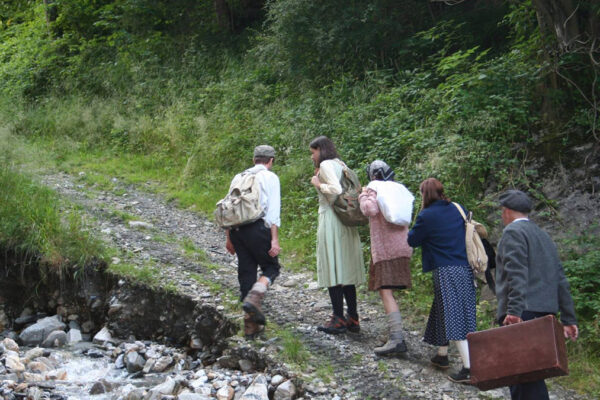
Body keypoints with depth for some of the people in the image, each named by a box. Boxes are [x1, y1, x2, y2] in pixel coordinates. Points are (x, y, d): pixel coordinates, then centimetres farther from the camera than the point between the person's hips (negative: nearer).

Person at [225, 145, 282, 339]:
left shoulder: (239, 177, 17)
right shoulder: (270, 177, 1)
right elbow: (273, 210, -8)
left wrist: (229, 237, 21)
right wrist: (275, 240, -11)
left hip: (237, 229, 6)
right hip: (258, 228, -5)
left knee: (246, 273, 11)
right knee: (271, 267, 12)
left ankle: (250, 325, 15)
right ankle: (253, 299, -16)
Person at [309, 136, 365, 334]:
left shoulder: (326, 165, -9)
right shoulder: (341, 165, 17)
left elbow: (336, 190, -23)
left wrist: (318, 184, -7)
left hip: (331, 219, -9)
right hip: (346, 221, 9)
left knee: (332, 268, -4)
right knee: (346, 269, 11)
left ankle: (339, 320, -2)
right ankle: (353, 318, 13)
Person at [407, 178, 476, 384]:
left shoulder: (427, 216, -10)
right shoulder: (458, 209, 8)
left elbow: (412, 240, 1)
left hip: (446, 272, -7)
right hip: (465, 269, 7)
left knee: (454, 317, -8)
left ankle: (469, 368, -13)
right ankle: (442, 355, 34)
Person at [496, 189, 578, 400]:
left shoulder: (513, 232, -3)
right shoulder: (542, 235, 24)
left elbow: (517, 274, -18)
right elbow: (560, 280, 22)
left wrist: (514, 310, -26)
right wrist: (569, 319, 21)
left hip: (522, 314, -9)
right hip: (544, 313, 9)